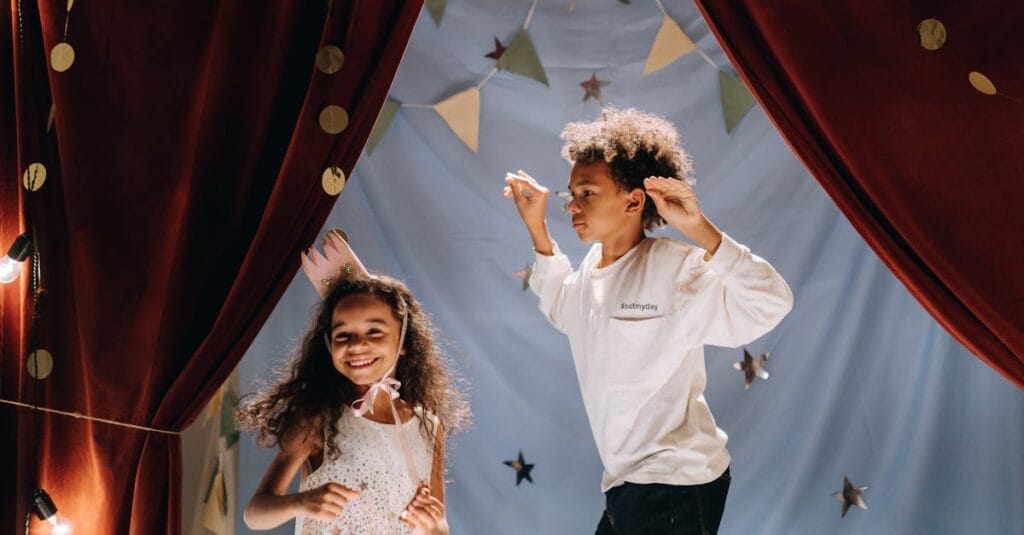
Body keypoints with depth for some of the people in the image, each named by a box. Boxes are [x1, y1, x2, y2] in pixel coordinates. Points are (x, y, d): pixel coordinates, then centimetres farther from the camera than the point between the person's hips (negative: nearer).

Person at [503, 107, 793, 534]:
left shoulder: (674, 269, -17)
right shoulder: (593, 266, 7)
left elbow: (769, 305, -28)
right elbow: (563, 309, 29)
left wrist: (699, 230, -37)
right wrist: (535, 227, 21)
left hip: (674, 487, -8)